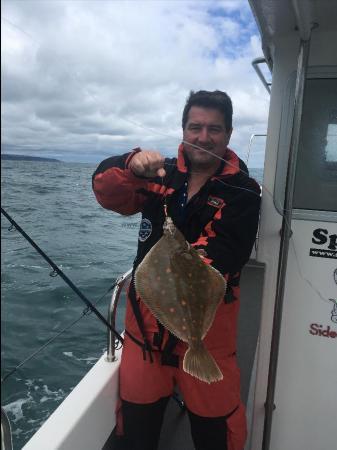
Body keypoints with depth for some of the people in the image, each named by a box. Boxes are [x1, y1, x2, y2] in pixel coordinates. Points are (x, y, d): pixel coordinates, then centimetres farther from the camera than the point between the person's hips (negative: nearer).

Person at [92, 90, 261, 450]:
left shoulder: (242, 191, -5)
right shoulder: (162, 174, 4)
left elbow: (224, 251, -19)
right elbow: (107, 191, -9)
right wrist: (132, 165, -29)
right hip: (145, 316, 3)